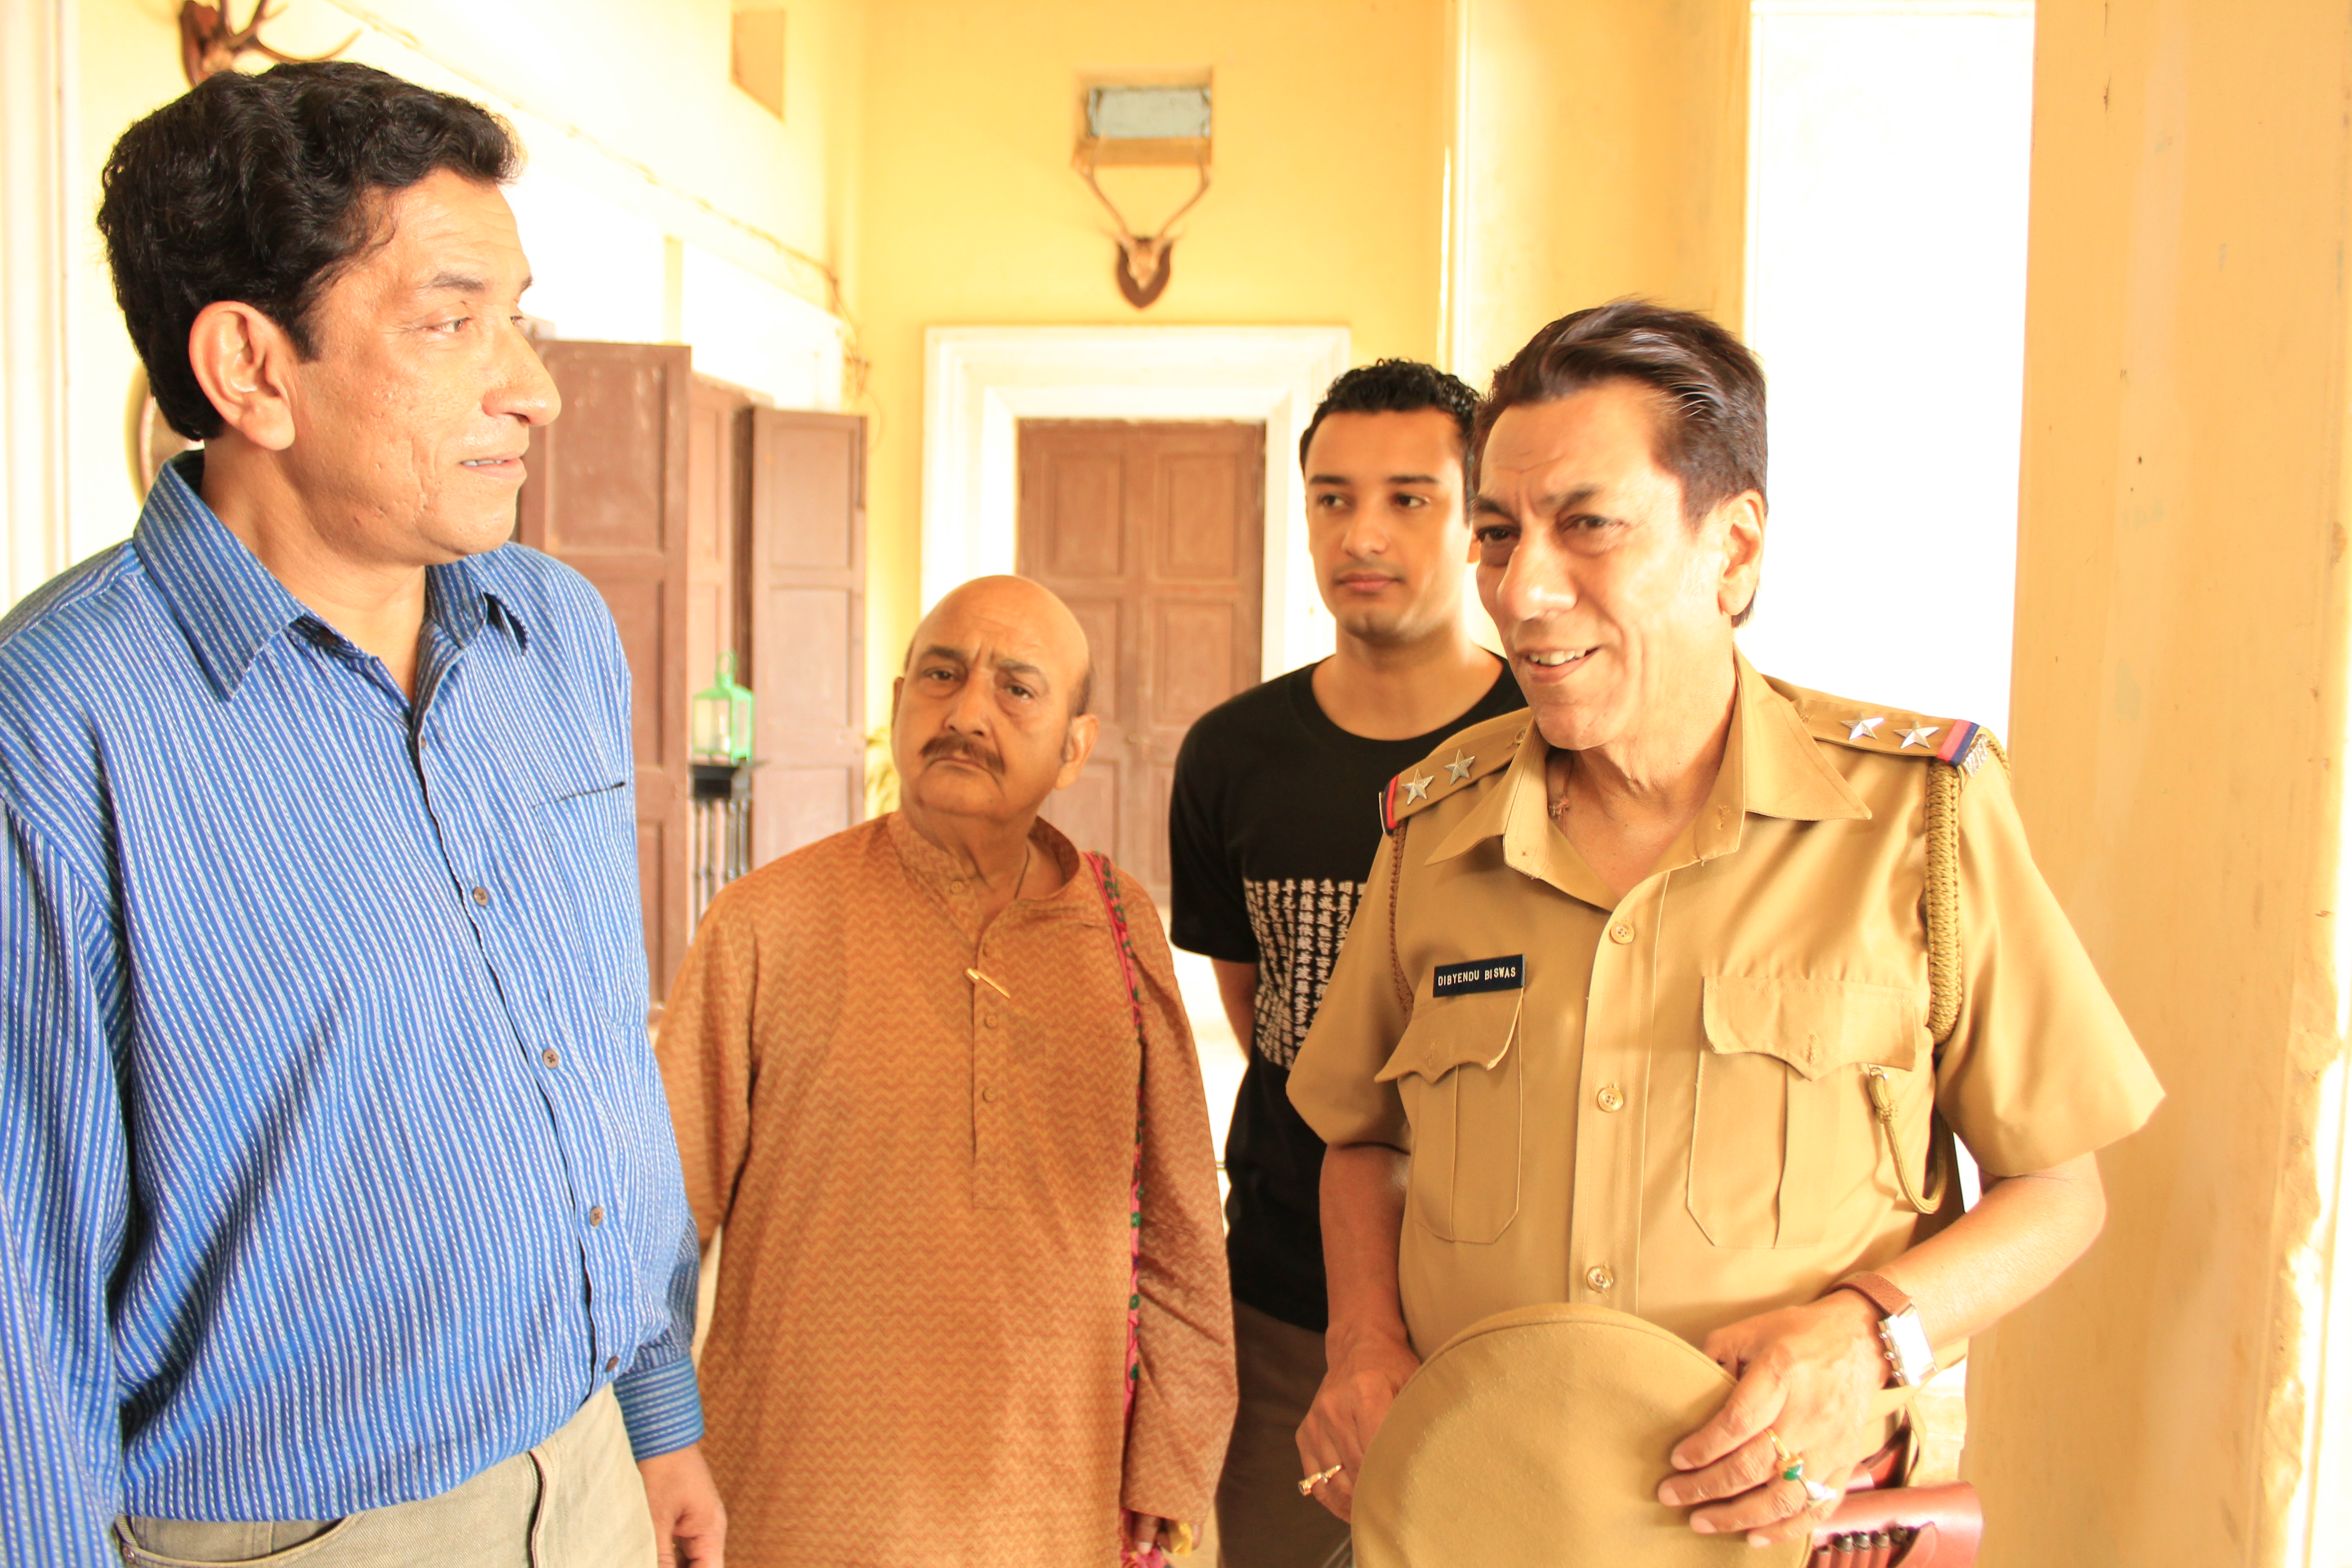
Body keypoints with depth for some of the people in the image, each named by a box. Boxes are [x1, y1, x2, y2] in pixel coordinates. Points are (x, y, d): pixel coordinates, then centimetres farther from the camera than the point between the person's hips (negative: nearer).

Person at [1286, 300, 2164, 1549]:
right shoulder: (1435, 823, -2)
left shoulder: (1920, 811, -10)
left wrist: (1872, 1335, -20)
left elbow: (2058, 1189, -3)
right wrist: (1366, 1348, -7)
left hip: (1798, 1518, -2)